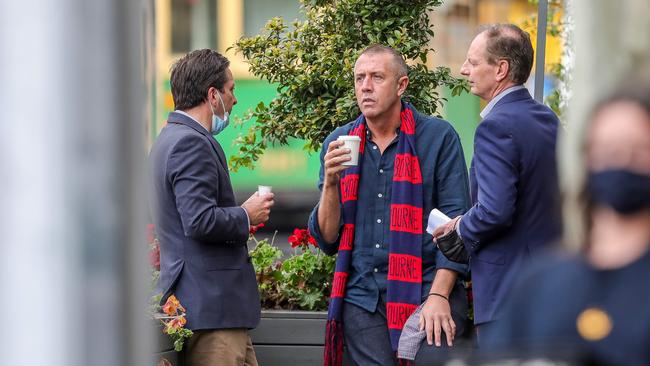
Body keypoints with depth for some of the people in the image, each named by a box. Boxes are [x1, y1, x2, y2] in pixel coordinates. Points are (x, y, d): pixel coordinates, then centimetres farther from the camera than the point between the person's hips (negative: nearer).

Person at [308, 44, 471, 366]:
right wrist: (330, 183, -8)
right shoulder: (339, 144, 9)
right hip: (362, 299, 3)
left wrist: (439, 296, -14)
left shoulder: (438, 137, -1)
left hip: (425, 292, -3)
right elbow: (327, 240, 8)